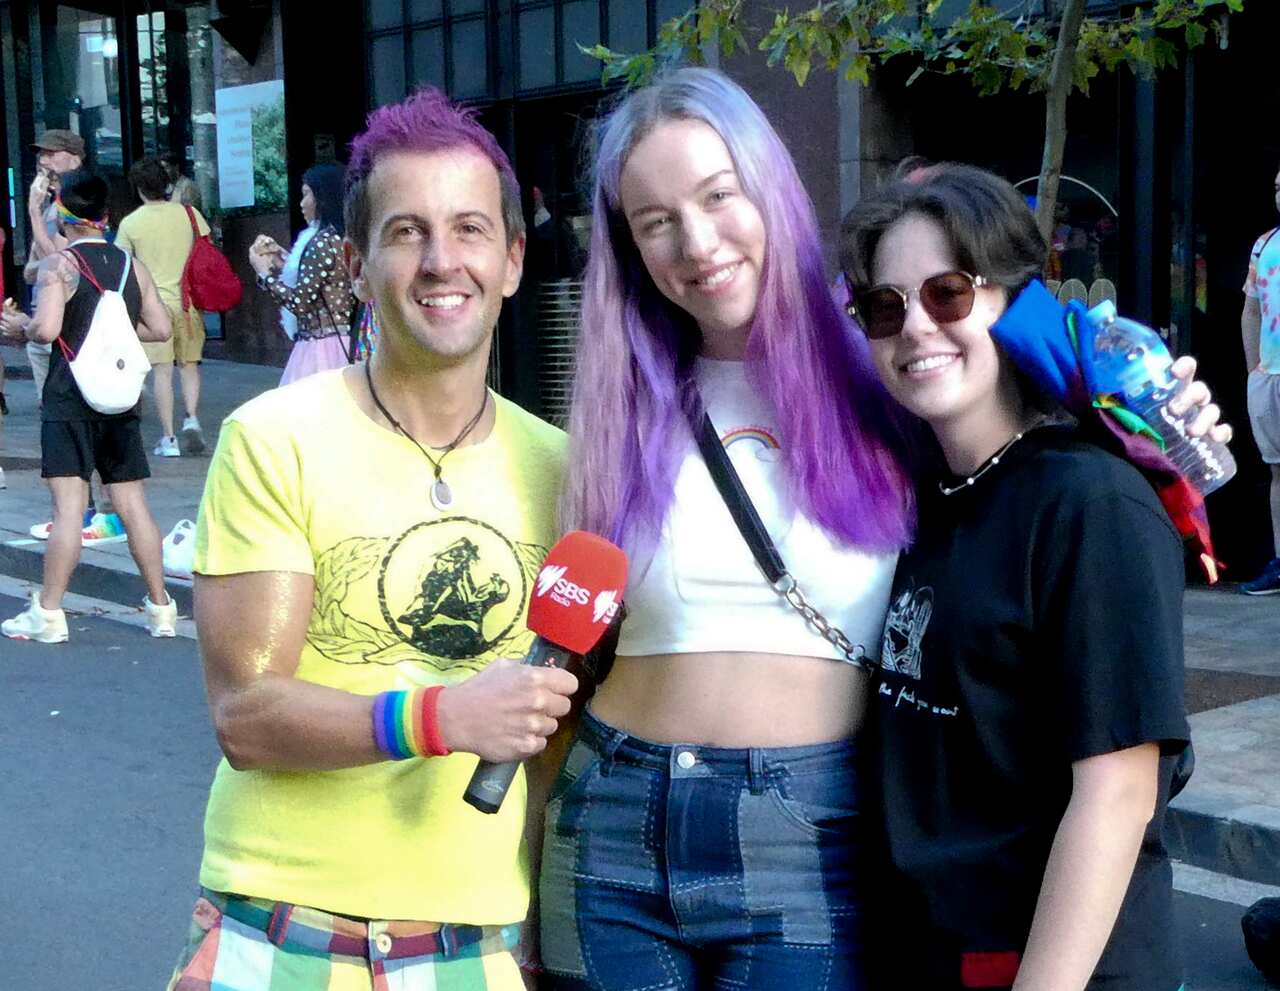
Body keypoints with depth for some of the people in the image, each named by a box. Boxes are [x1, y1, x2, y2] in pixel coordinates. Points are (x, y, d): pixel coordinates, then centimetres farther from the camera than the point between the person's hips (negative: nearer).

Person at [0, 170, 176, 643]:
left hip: (69, 403, -5)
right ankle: (161, 607, 12)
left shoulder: (57, 265, -8)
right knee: (133, 503, 9)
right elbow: (159, 328, 8)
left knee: (69, 505, -5)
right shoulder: (132, 265, 7)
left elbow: (46, 329, -19)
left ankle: (48, 613, -1)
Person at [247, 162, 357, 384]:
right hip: (343, 344, 9)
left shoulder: (322, 242, -14)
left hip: (322, 347, -9)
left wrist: (264, 271, -4)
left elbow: (300, 302, -16)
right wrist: (282, 259, 21)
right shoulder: (343, 238, 13)